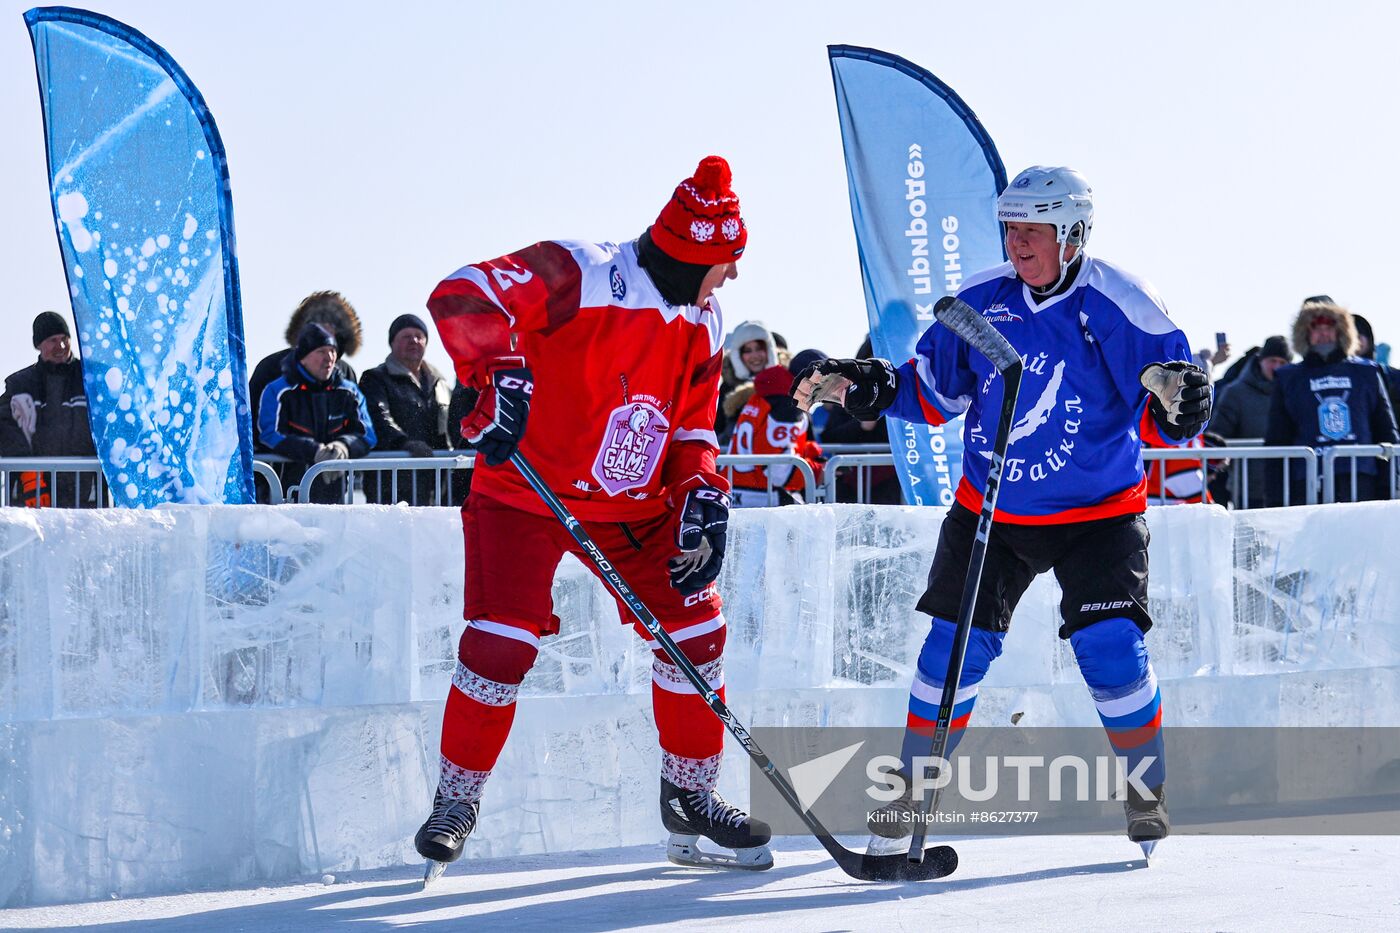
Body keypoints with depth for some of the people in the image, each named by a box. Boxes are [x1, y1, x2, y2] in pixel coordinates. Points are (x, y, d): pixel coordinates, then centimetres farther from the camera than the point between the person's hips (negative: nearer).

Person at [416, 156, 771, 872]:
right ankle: (457, 797, 4)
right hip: (524, 493, -6)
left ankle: (690, 794, 16)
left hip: (635, 505, 6)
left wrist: (702, 498, -6)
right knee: (501, 643, -16)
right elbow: (462, 297, -28)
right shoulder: (576, 275, -19)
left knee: (694, 626, -1)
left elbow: (693, 427, 12)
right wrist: (499, 376, -40)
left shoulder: (700, 324, 4)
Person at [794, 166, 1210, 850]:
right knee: (955, 645, -2)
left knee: (1110, 646, -16)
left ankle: (1147, 794, 4)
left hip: (1096, 516, -3)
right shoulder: (980, 302, -4)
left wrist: (1177, 405, -35)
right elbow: (934, 392, 9)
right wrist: (872, 387, -7)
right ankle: (913, 788, 16)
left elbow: (1164, 422, -14)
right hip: (989, 511, 3)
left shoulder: (1120, 308, -16)